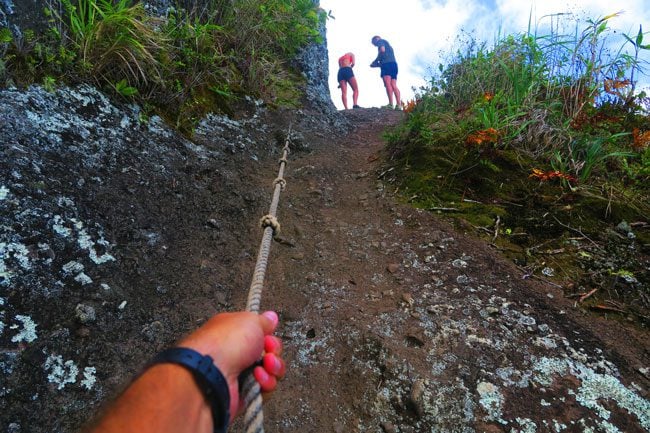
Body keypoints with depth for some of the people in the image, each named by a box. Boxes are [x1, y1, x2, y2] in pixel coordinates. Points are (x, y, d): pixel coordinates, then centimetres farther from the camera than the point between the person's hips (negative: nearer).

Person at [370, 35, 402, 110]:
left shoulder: (381, 41, 11)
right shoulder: (388, 45, 36)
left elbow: (382, 50, -9)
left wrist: (376, 61, 1)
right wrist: (376, 65, 27)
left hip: (387, 63, -8)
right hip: (393, 64, 8)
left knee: (387, 84, -18)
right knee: (394, 85, -3)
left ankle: (391, 104, -31)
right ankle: (399, 105, -16)